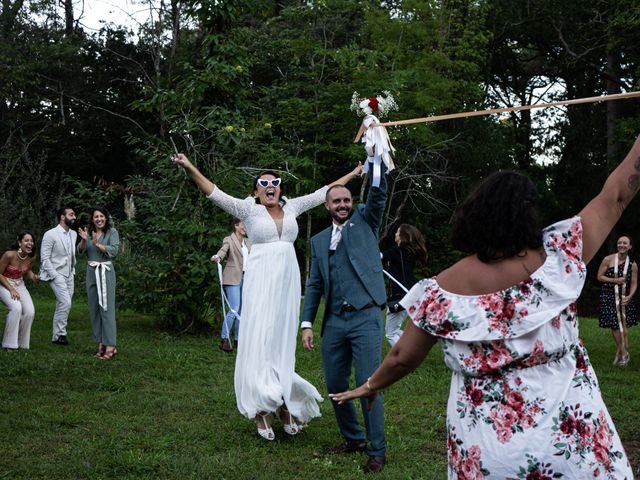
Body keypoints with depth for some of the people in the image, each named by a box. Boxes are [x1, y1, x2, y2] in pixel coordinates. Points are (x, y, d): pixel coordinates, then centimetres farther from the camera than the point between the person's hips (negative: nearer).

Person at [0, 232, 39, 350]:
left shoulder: (32, 257, -9)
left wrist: (33, 277, -10)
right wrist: (11, 289, -19)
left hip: (19, 284, 5)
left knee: (30, 311, -15)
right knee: (16, 307, -28)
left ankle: (22, 343, 5)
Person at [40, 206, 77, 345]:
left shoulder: (73, 234, 8)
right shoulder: (50, 234, -12)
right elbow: (44, 258, -12)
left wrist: (73, 270, 12)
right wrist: (54, 276, -16)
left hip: (69, 275, 7)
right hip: (56, 275, -7)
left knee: (62, 305, 9)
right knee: (66, 303, -16)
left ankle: (58, 334, 17)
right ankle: (59, 335, -7)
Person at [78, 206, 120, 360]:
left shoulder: (112, 232, -3)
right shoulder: (89, 232, 11)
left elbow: (113, 250, -14)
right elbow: (80, 251, 3)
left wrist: (97, 244, -23)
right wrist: (83, 240, -15)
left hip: (106, 272, -6)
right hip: (91, 272, 6)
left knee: (106, 307, -10)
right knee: (94, 308, 6)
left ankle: (110, 346, -13)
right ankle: (100, 343, 12)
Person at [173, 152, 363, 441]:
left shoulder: (291, 207, 12)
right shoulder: (248, 209, 1)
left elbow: (323, 193, 21)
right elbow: (215, 194, -9)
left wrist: (353, 174, 29)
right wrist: (190, 169, -22)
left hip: (288, 280, 4)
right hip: (261, 280, -3)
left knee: (283, 340, 5)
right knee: (259, 339, -5)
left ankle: (282, 403, 12)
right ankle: (264, 408, -1)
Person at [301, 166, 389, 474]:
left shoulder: (365, 221, 8)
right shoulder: (319, 241, 15)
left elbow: (379, 191, -8)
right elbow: (314, 285, 14)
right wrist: (306, 324, 7)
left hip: (365, 317, -4)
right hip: (334, 321, 4)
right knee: (335, 385, 9)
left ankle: (377, 451, 6)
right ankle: (353, 439, 28)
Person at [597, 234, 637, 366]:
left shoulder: (632, 265, 0)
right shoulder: (608, 260, -6)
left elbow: (634, 283, 2)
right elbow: (599, 276, -2)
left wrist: (629, 296, -13)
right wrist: (615, 280, -14)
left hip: (624, 297, 2)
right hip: (609, 296, -2)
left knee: (623, 324, 2)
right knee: (614, 324, -6)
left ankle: (620, 351, 16)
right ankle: (623, 352, 4)